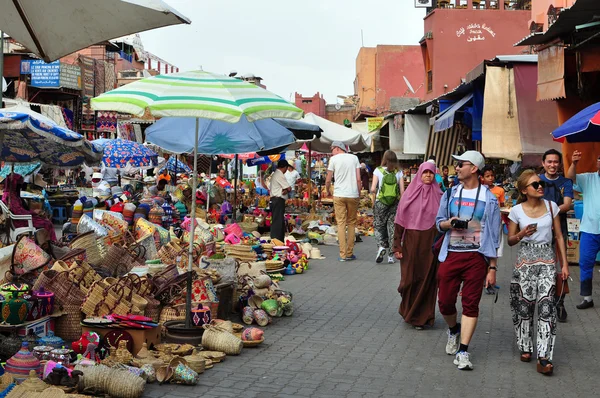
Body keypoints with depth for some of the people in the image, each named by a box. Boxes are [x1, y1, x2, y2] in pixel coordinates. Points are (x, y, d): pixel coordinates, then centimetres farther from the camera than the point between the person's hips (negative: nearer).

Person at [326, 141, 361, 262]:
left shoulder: (334, 159, 1)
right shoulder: (354, 158, 8)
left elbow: (328, 180, 1)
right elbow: (358, 179, 3)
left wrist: (327, 191, 20)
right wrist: (359, 193, 13)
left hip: (339, 195, -2)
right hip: (353, 195, 2)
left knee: (341, 223, 1)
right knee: (351, 223, 10)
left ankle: (343, 254, -2)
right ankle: (350, 253, 9)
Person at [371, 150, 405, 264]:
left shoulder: (378, 171, -5)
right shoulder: (399, 172, -1)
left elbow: (373, 189, -11)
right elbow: (402, 191, -4)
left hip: (380, 202, -1)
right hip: (394, 203, 1)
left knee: (378, 226, 12)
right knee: (392, 228, 8)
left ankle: (381, 246, -14)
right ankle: (390, 256, 8)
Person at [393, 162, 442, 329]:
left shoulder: (438, 196, 3)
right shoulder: (409, 194, 1)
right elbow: (400, 221, 0)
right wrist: (397, 246, -5)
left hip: (431, 244, 0)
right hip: (411, 243, 0)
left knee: (427, 280, 3)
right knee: (409, 279, 3)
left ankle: (422, 317, 15)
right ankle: (408, 311, 28)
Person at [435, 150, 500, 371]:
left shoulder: (489, 199, 0)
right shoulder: (450, 194, 9)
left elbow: (494, 236, 1)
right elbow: (439, 222, 17)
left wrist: (492, 267, -2)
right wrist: (450, 223, -8)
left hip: (477, 257, -3)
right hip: (451, 255, 3)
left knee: (471, 304, -1)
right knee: (445, 301, 4)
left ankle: (462, 351, 3)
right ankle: (453, 330, 35)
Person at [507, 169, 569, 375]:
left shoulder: (551, 206, 4)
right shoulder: (517, 211, -1)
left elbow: (559, 236, 8)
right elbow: (510, 240, 7)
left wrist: (564, 264, 4)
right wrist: (522, 234, -15)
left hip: (547, 259, 0)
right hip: (525, 260, 0)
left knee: (546, 304, -11)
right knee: (524, 304, 3)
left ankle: (544, 357, -13)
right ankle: (525, 347, 24)